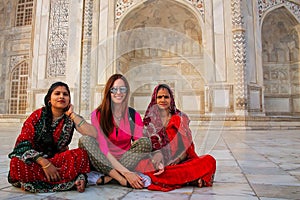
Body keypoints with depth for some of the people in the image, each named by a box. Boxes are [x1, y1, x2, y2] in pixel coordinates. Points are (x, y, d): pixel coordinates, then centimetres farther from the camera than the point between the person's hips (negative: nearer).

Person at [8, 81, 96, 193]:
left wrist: (72, 115, -16)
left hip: (58, 160, 0)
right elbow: (23, 143, -12)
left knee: (81, 155, -27)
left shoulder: (71, 118, -2)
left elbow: (93, 135, -19)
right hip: (34, 161, 0)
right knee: (16, 164, -32)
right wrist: (45, 164, -25)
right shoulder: (38, 115, -3)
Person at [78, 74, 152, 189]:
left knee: (145, 142, -22)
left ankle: (106, 178, -27)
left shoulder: (134, 116, 1)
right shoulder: (97, 114, -6)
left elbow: (139, 144, -4)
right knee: (85, 140, -25)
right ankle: (122, 180, -31)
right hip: (103, 162, -1)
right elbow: (102, 148, -16)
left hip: (125, 160, 1)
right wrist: (125, 172, -27)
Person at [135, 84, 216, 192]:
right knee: (141, 166, -33)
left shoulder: (181, 118, 9)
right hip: (156, 164, 0)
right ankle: (191, 178, -25)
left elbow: (186, 144, 3)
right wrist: (157, 161, -21)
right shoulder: (150, 120, 9)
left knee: (209, 160, -22)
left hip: (180, 162, 0)